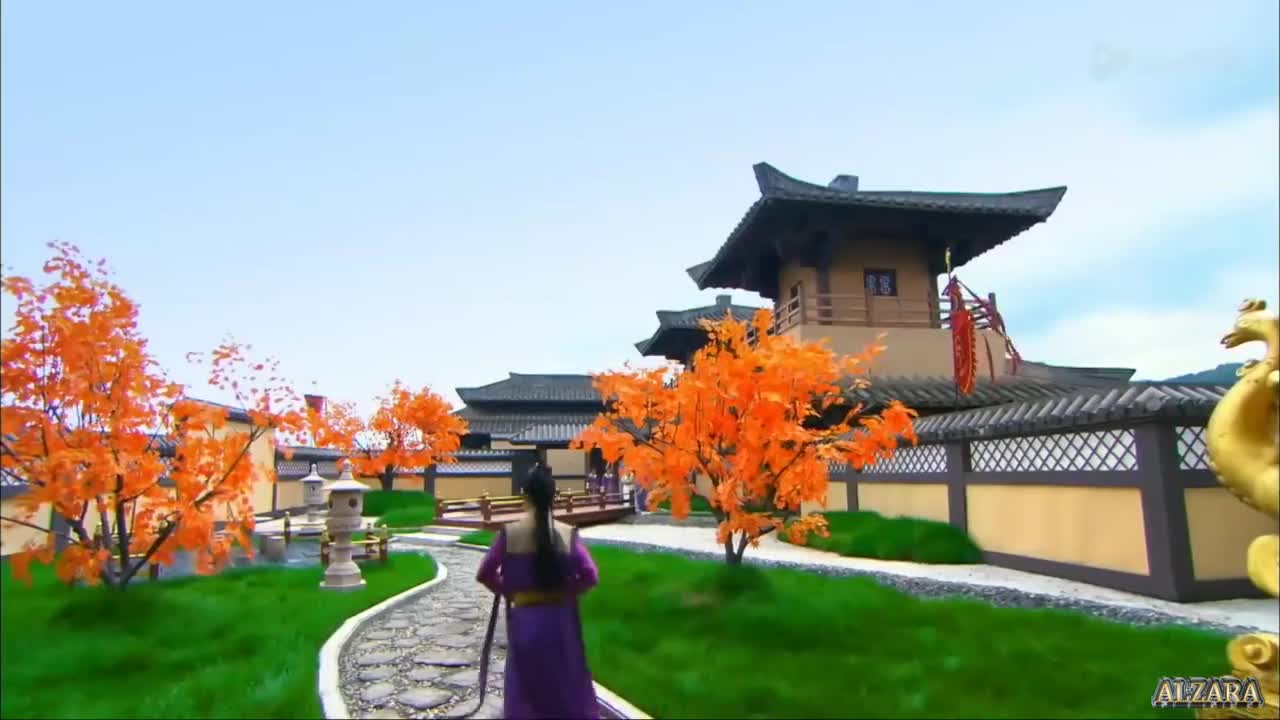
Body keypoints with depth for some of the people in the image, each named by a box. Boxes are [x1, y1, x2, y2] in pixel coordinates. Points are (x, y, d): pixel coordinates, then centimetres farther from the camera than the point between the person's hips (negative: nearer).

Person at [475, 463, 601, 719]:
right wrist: (566, 592, 5)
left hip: (525, 618, 0)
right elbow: (590, 576, -12)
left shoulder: (510, 532, -8)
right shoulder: (567, 533, -8)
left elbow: (484, 574, -4)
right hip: (560, 618, 0)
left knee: (525, 689, 17)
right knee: (568, 687, 17)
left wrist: (509, 592, 10)